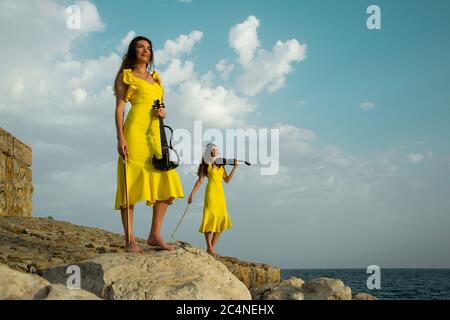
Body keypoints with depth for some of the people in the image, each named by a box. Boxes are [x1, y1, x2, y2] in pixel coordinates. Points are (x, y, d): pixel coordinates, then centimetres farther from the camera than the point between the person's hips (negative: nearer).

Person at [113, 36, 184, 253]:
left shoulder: (155, 78, 25)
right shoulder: (125, 75, 9)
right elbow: (119, 107, 0)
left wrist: (162, 112, 1)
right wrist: (120, 138, -12)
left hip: (156, 133, 6)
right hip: (135, 131, -6)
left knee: (166, 182, -3)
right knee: (132, 183, -8)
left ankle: (155, 234, 5)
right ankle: (129, 240, -7)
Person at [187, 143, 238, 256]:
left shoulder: (221, 164, 17)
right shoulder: (206, 164, 2)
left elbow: (227, 180, 15)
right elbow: (200, 180, -1)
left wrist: (234, 167, 11)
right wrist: (192, 194, -8)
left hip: (221, 193, 6)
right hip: (211, 192, -6)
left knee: (222, 221, 3)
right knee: (210, 218, -9)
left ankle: (212, 247, 10)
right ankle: (209, 248, -4)